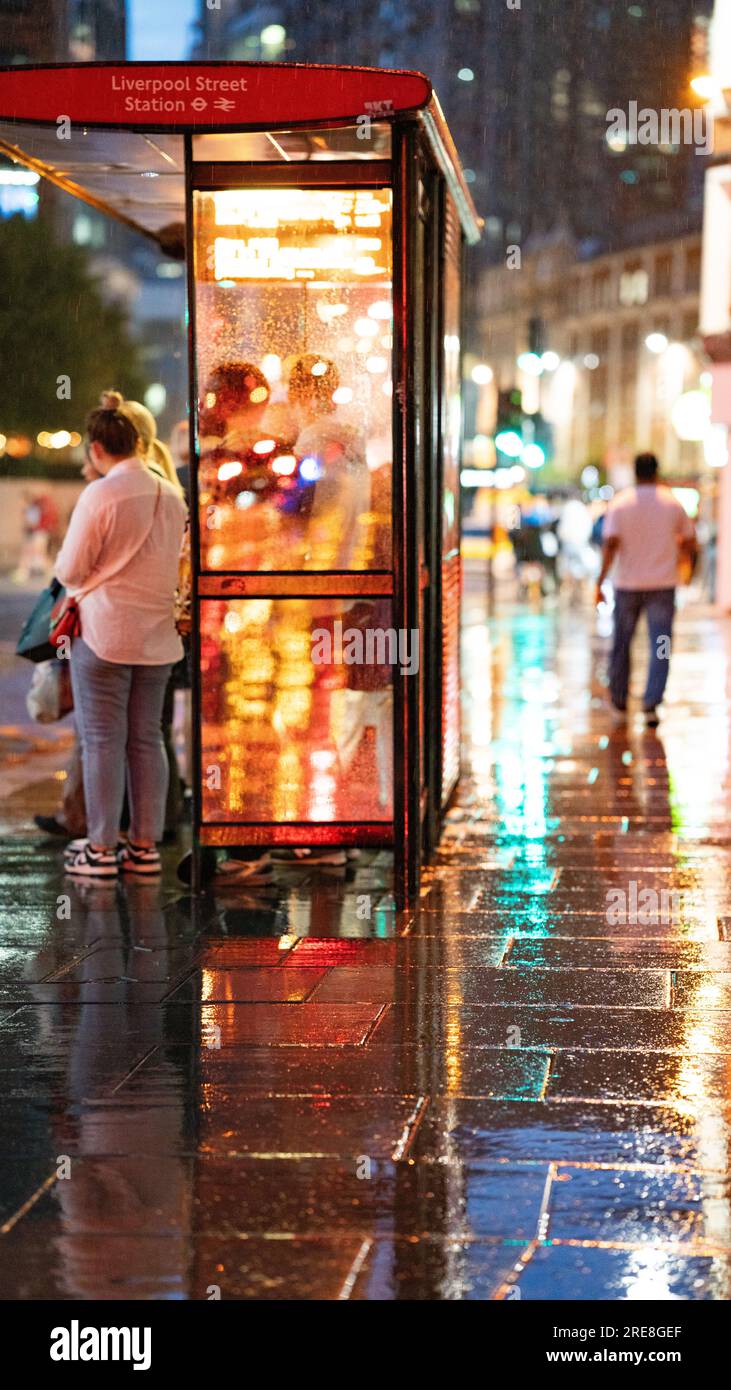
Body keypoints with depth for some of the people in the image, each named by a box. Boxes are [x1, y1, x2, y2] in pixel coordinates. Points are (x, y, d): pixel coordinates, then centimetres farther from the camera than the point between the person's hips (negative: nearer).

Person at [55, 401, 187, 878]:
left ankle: (102, 849, 4)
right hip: (157, 635, 5)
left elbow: (69, 571, -10)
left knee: (103, 741, 1)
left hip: (104, 633, -5)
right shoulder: (171, 496, 4)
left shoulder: (99, 496, -14)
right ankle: (145, 846, 13)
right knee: (147, 739, 10)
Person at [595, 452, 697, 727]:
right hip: (662, 584, 0)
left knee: (622, 644, 14)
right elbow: (689, 542, 7)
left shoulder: (619, 503, -5)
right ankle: (651, 705, -15)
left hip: (628, 584, 0)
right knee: (661, 647, -2)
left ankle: (619, 703, 25)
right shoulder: (672, 503, 0)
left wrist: (600, 582, -14)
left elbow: (611, 544, -15)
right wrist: (680, 556, 29)